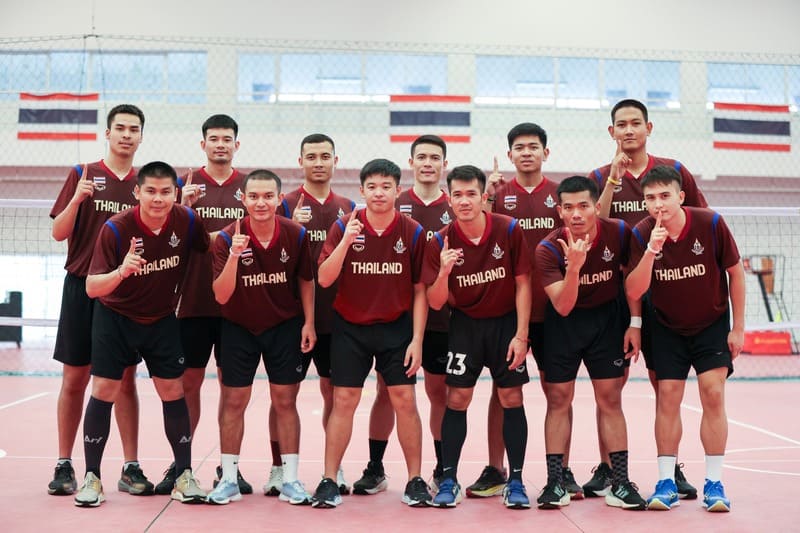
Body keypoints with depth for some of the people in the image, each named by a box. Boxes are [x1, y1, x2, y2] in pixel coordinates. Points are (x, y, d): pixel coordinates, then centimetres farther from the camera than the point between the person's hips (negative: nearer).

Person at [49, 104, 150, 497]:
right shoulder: (82, 175, 3)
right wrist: (76, 200, -18)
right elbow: (59, 233, -1)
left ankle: (131, 468, 9)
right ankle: (64, 466, 15)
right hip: (82, 288, -1)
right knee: (74, 379, 4)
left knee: (125, 380, 4)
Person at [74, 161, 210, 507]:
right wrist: (121, 271, -42)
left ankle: (184, 477, 12)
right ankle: (92, 478, 11)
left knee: (173, 392, 1)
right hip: (115, 317, -2)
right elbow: (92, 288, -25)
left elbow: (209, 249, 5)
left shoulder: (187, 221, -16)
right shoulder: (116, 228, -22)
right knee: (103, 391, -3)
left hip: (162, 319, 2)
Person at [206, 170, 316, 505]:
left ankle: (290, 480, 15)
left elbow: (306, 280, 3)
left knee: (285, 401, 5)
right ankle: (229, 480, 17)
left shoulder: (296, 235, -12)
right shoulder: (227, 238, -17)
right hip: (239, 327, 0)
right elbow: (221, 296, -22)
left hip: (285, 326, 1)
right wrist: (234, 256, -36)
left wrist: (308, 323, -1)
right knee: (234, 401, 5)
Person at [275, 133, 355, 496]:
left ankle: (335, 468, 21)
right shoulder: (286, 204, 0)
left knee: (335, 392, 9)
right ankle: (279, 469, 13)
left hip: (337, 314, 3)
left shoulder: (347, 207, 10)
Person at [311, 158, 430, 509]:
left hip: (397, 327, 0)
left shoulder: (413, 232, -6)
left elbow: (420, 290, -1)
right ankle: (329, 481, 10)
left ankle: (415, 480, 13)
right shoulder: (344, 227, -6)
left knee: (404, 400, -1)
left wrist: (417, 340, -6)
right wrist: (346, 241, -26)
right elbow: (324, 279, -12)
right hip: (350, 326, 0)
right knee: (343, 401, 1)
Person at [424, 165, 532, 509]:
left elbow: (522, 284, -6)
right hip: (465, 324, 1)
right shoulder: (441, 242, -11)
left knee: (511, 398, 0)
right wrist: (443, 272, -28)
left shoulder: (509, 230, -13)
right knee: (457, 398, -3)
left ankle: (515, 481, 11)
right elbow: (435, 302, -9)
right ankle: (448, 479, 8)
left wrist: (521, 334, -10)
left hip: (506, 322, 0)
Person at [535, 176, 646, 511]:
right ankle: (555, 482, 9)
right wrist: (574, 266, -41)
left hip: (609, 317, 1)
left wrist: (635, 323, -3)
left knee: (610, 399, 1)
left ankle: (620, 483, 7)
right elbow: (562, 307, -26)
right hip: (564, 321, -1)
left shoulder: (619, 233, -15)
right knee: (558, 400, 1)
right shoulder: (548, 249, -21)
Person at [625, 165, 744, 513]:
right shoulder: (642, 234, -16)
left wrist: (737, 327, -5)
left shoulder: (711, 224, -19)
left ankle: (713, 483, 2)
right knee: (667, 397, -1)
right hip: (667, 327, 1)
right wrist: (651, 252, -34)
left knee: (713, 395, -9)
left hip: (713, 323, -1)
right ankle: (666, 483, 8)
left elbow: (736, 272, -7)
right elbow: (633, 292, -19)